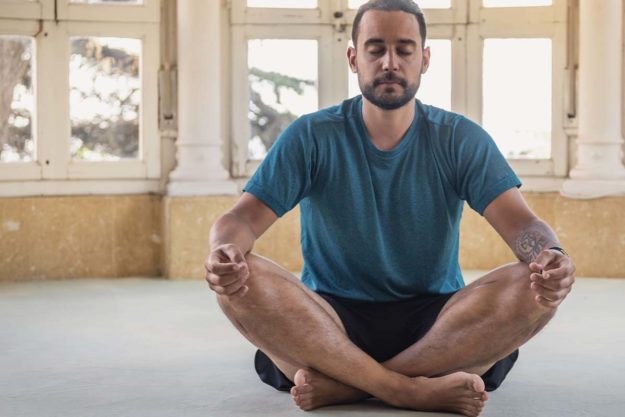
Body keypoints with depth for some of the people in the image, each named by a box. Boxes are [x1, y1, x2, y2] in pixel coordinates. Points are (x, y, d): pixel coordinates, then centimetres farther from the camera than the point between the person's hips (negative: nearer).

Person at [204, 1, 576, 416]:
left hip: (435, 322, 1)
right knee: (241, 279, -28)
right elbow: (243, 217, -7)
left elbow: (521, 222, -8)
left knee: (533, 288, -27)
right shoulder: (312, 136, 1)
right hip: (330, 322, 0)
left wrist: (551, 256, -34)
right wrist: (224, 253, -34)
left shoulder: (461, 139, 3)